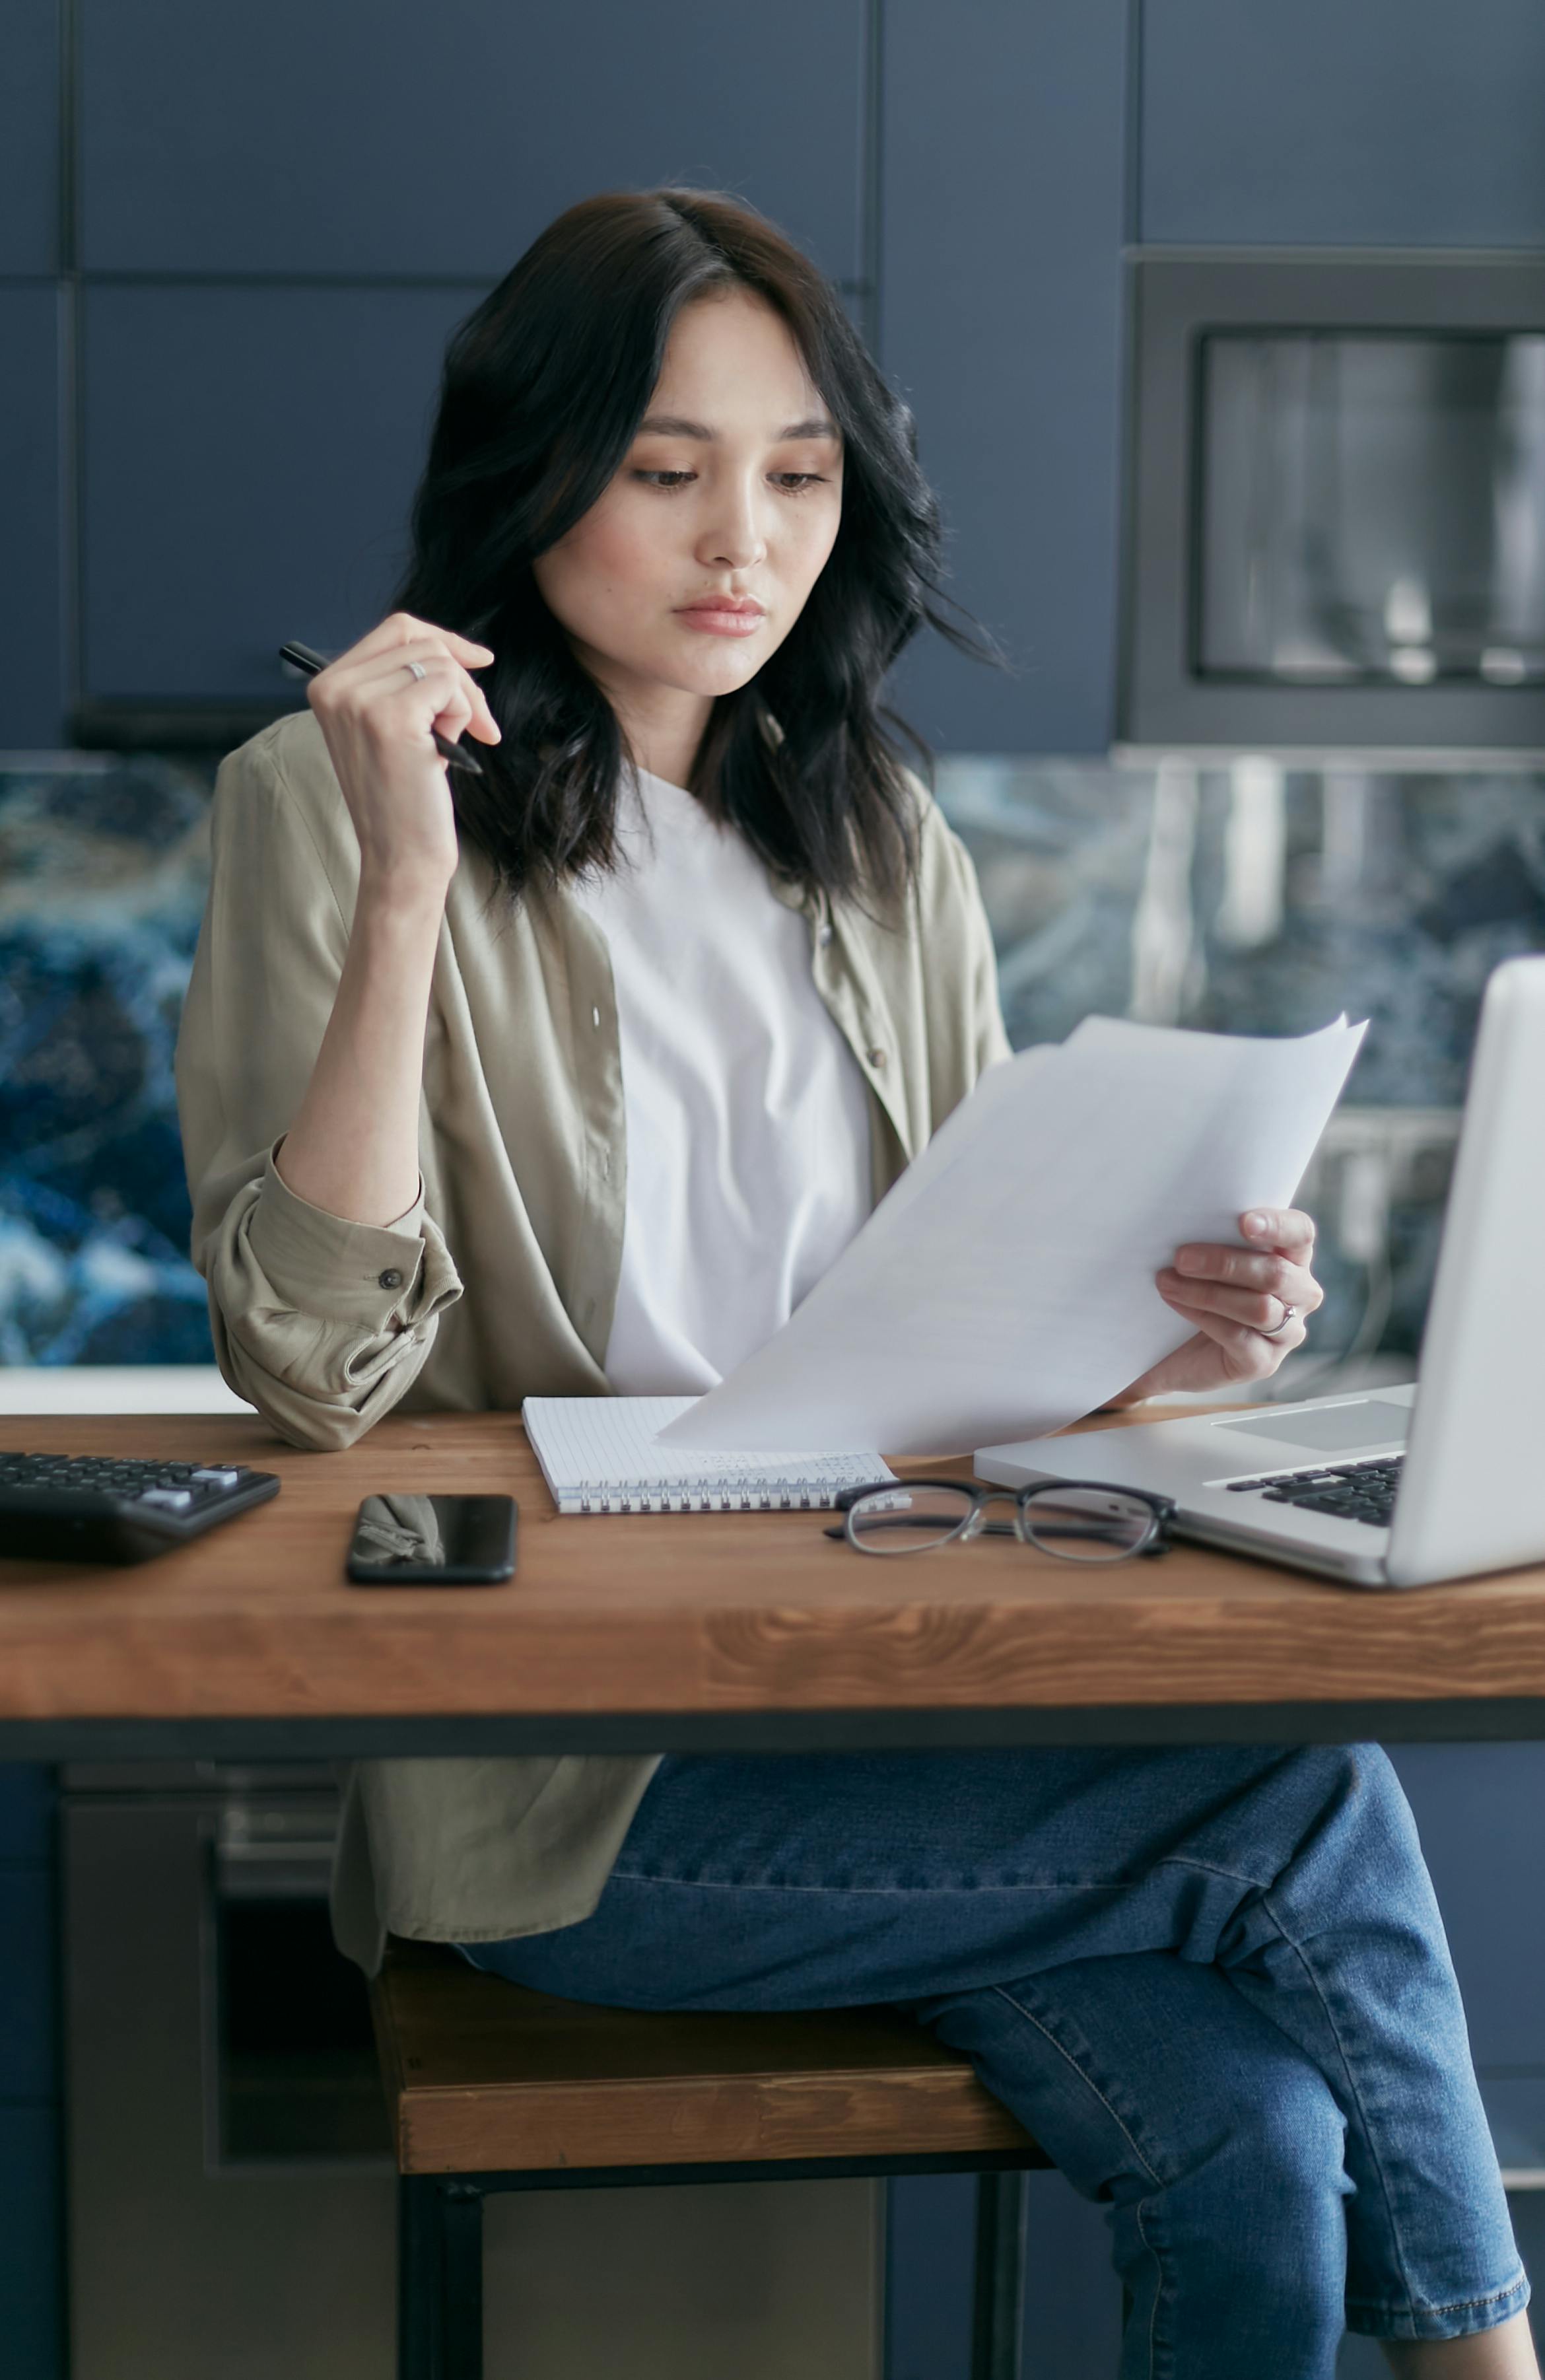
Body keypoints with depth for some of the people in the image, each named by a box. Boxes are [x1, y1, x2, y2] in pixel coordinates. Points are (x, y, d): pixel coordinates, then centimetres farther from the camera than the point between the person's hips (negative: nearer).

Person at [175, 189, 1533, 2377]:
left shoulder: (888, 859, 14)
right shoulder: (331, 804, -2)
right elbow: (321, 1371, -13)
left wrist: (1155, 1348, -8)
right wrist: (409, 886, -21)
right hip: (557, 1785, -4)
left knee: (1256, 2151, -22)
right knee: (1317, 1797, -19)